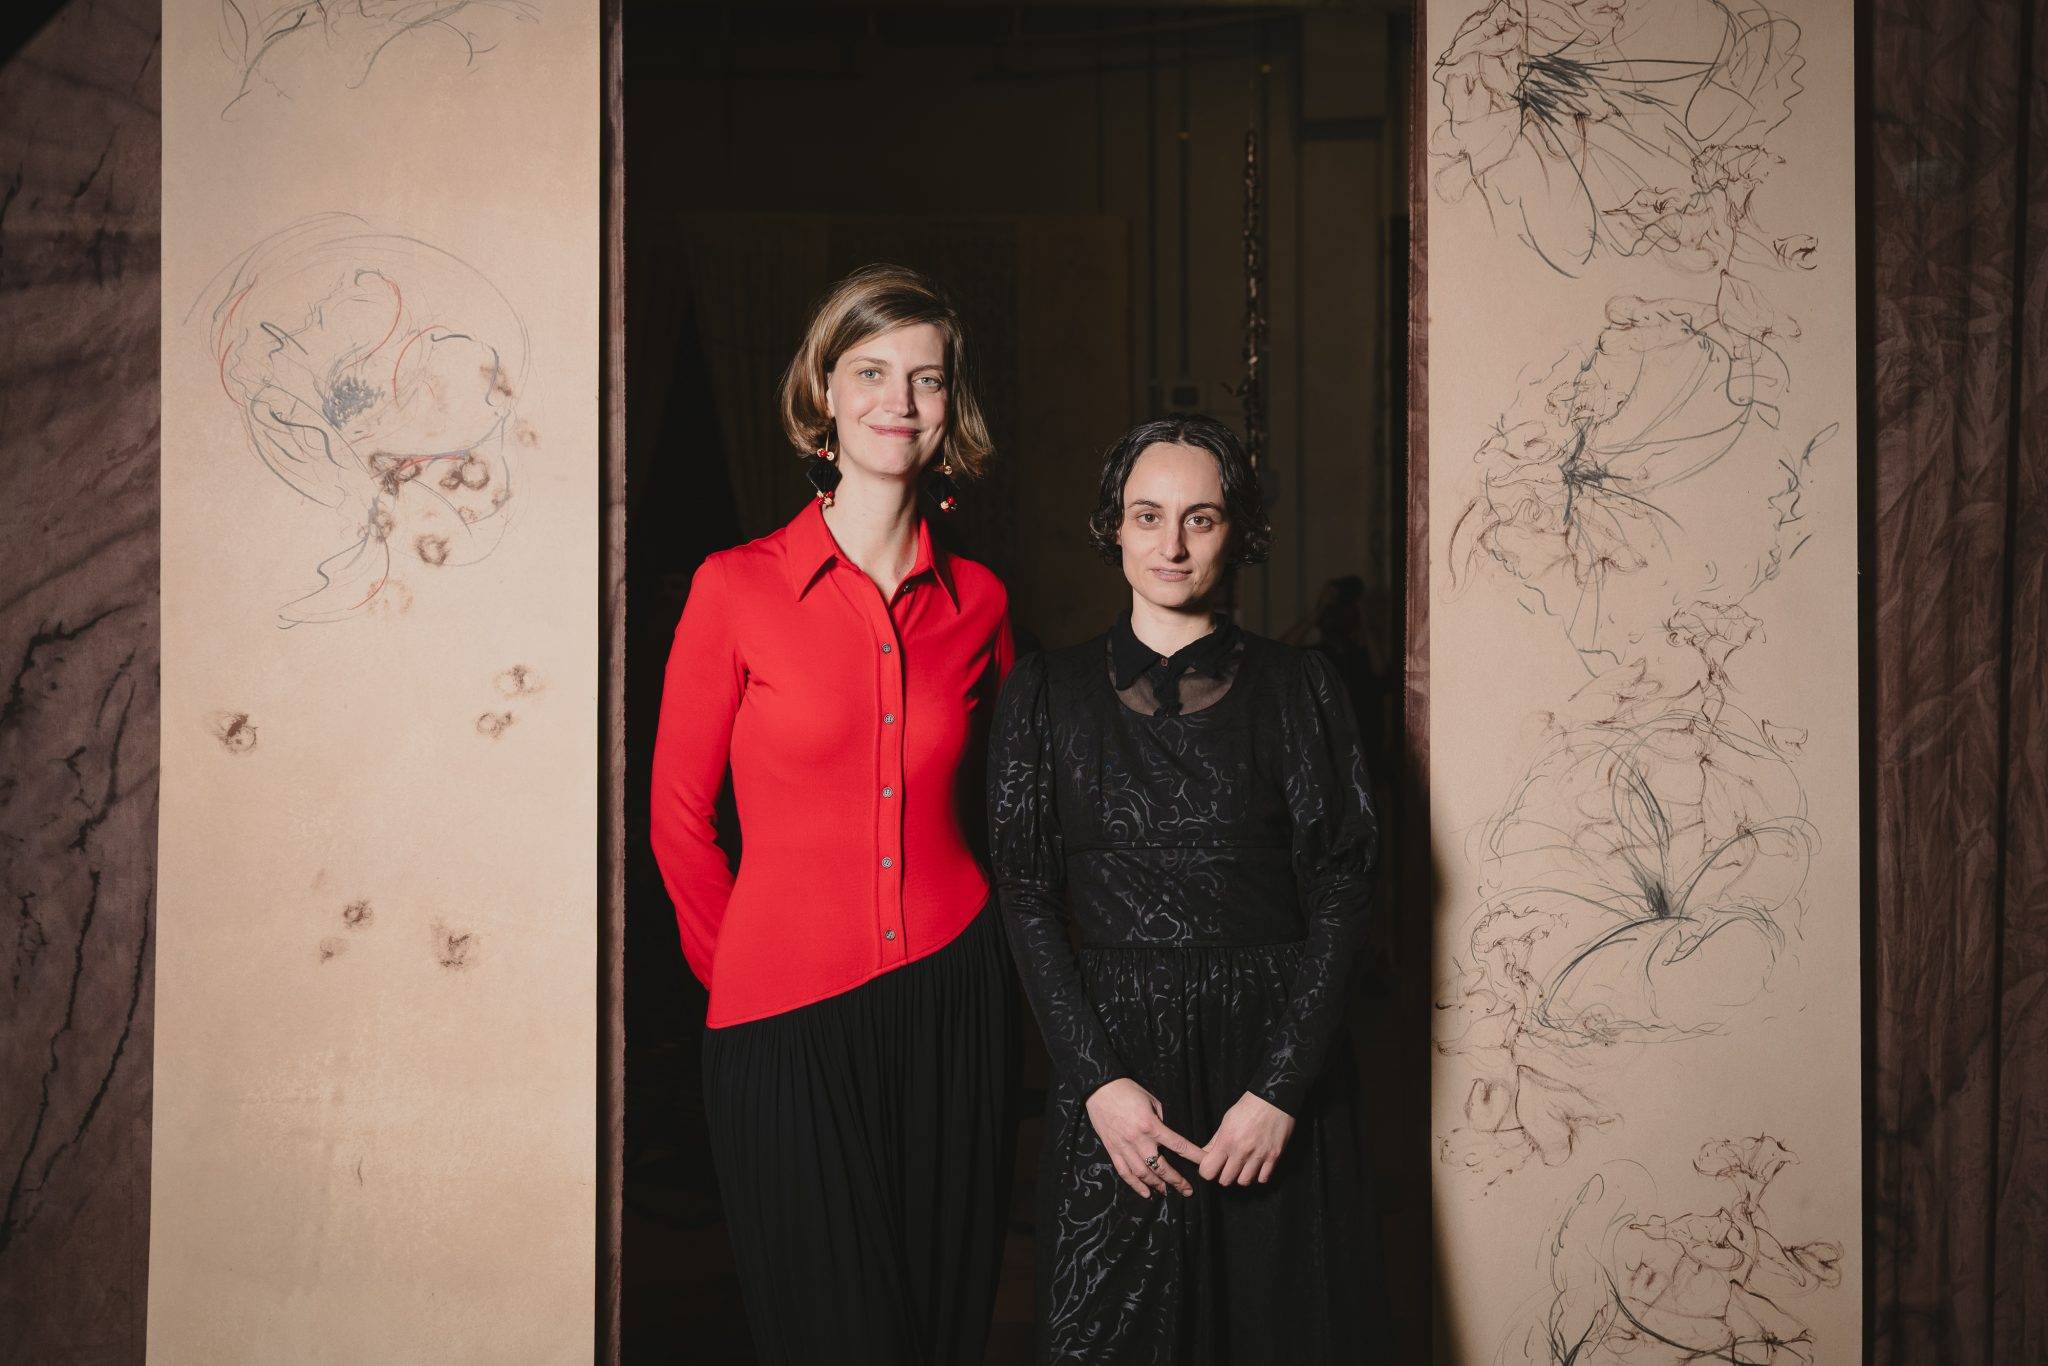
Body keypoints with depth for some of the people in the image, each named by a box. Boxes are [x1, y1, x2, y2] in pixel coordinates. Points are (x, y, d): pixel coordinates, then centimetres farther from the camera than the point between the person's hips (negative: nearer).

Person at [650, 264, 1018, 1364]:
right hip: (788, 1016, -3)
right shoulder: (736, 588, -4)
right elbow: (680, 817, 3)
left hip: (954, 998, 3)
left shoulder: (977, 601, 5)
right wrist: (735, 970, 8)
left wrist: (978, 933, 13)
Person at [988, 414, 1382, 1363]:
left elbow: (1339, 895, -2)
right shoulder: (1048, 693, 4)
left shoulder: (1299, 689, 2)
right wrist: (1099, 1079, -11)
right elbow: (1027, 903, 0)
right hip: (1114, 1057, 0)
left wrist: (1280, 1088, -12)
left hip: (1276, 1048, 0)